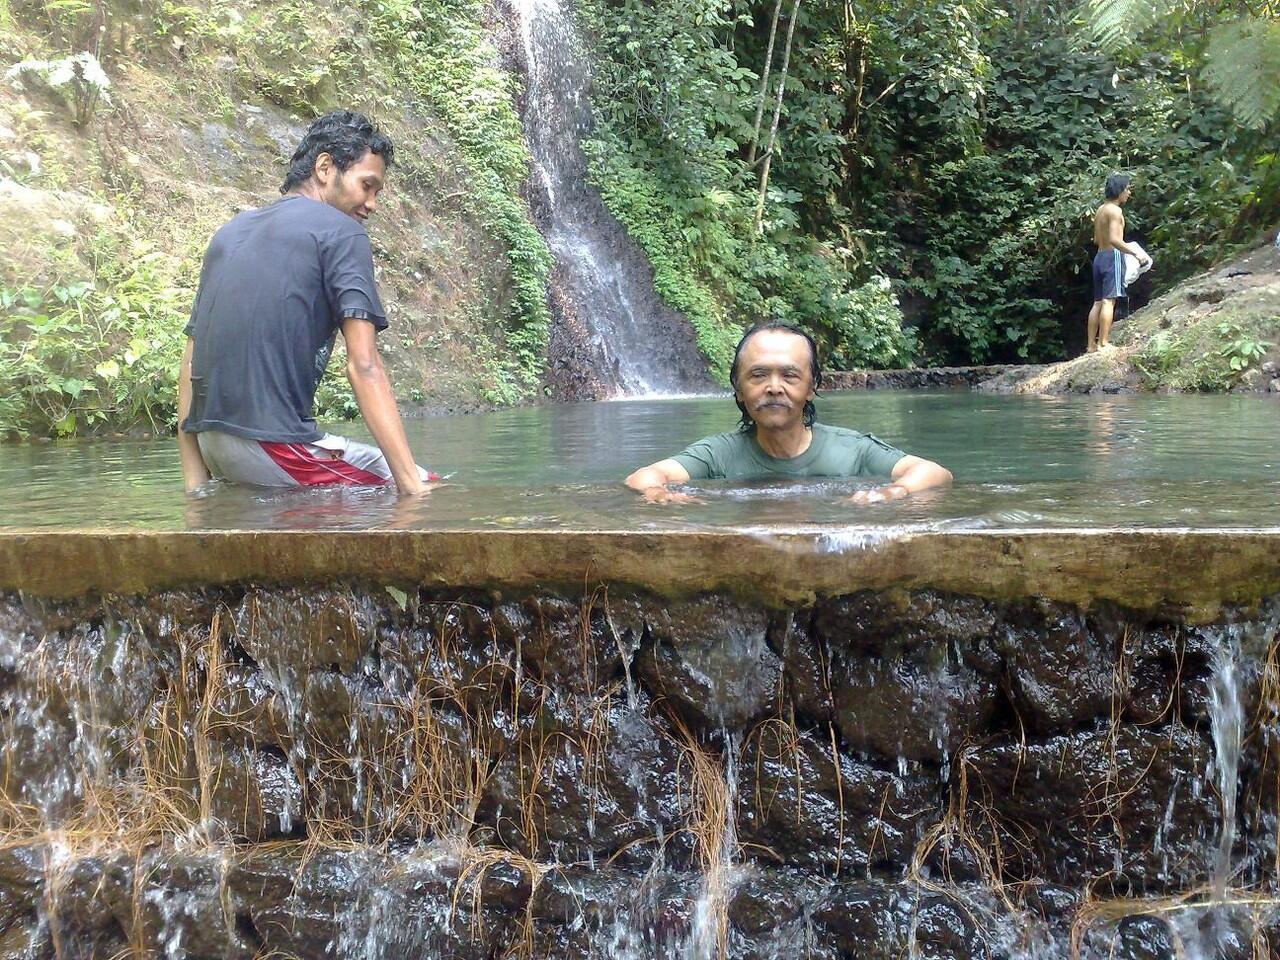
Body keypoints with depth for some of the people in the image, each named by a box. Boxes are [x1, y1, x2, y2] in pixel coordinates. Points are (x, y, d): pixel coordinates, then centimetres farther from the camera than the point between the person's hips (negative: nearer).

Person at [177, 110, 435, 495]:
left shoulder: (229, 231, 20)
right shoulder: (340, 232, -2)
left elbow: (189, 367, 17)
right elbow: (363, 367, -14)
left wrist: (196, 487, 16)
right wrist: (415, 487, -17)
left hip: (213, 447, 8)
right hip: (272, 446, -8)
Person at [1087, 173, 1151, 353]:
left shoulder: (1100, 210, 16)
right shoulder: (1115, 210, -11)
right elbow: (1114, 239, -21)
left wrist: (1126, 247, 30)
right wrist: (1135, 253, -16)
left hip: (1099, 256, 9)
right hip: (1112, 256, -9)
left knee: (1098, 302, 8)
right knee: (1109, 301, -10)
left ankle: (1091, 344, 7)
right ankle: (1103, 343, -14)